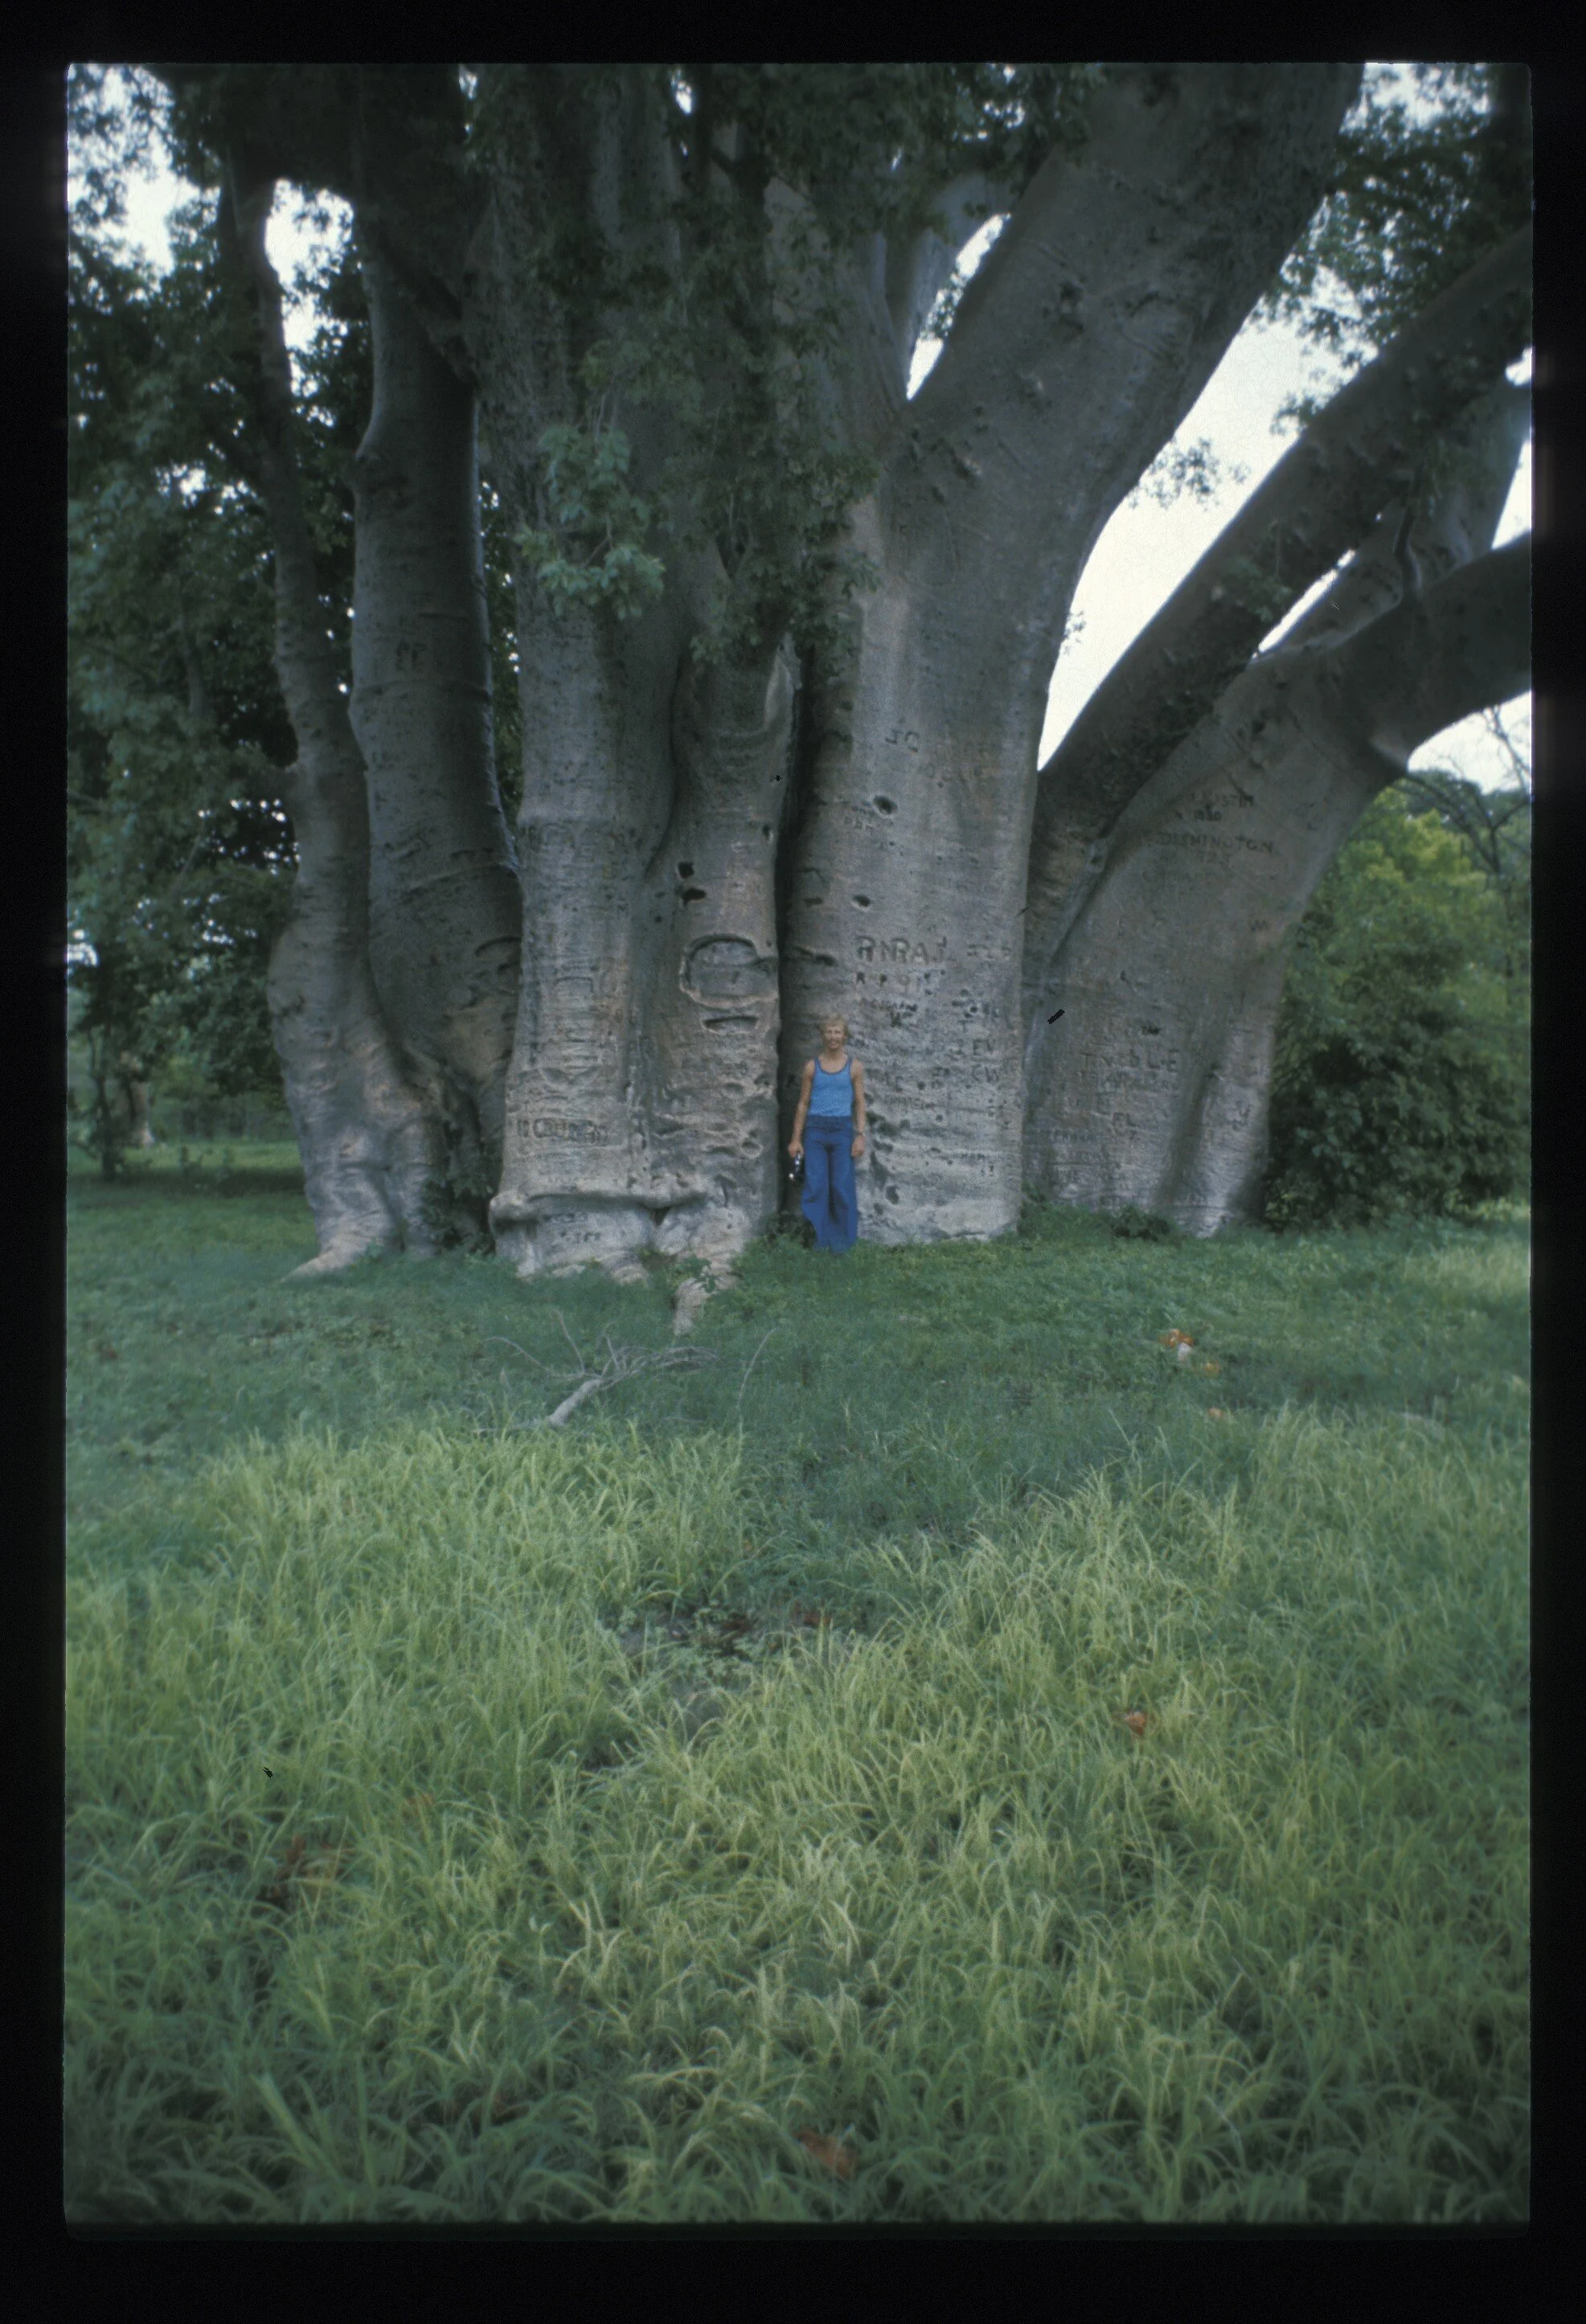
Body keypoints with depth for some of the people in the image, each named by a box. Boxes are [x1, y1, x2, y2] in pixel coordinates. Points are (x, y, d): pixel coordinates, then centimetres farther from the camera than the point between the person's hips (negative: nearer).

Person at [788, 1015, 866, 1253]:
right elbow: (803, 1104, 11)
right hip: (816, 1129, 1)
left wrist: (860, 1135, -5)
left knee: (842, 1187, -2)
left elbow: (860, 1103, 6)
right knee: (815, 1187, -3)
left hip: (842, 1129, -1)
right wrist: (796, 1138, 6)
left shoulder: (854, 1068, 6)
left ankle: (842, 1242, 8)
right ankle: (819, 1240, 6)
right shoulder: (812, 1067, 9)